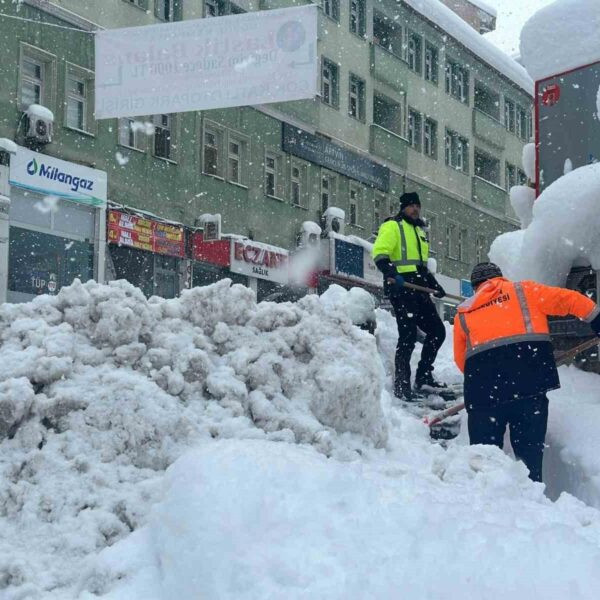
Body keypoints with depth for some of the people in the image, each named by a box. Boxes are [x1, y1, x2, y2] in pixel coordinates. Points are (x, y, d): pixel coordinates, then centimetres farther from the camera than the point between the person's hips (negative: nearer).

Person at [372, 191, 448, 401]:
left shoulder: (419, 231, 26)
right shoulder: (392, 226, -1)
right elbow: (379, 253, -16)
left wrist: (433, 284, 26)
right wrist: (390, 272, -31)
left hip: (418, 289, 9)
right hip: (401, 288, -9)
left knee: (437, 331, 7)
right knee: (408, 336, -12)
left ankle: (423, 377, 15)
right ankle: (402, 386, -8)